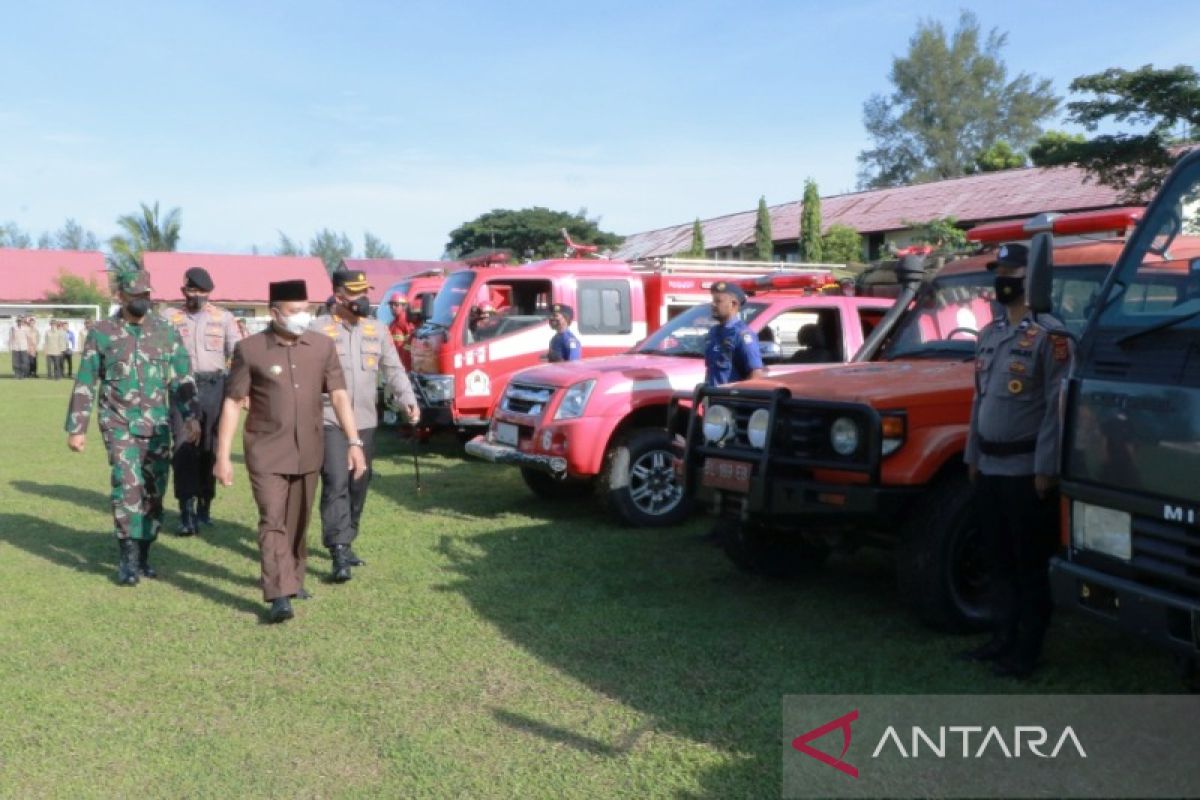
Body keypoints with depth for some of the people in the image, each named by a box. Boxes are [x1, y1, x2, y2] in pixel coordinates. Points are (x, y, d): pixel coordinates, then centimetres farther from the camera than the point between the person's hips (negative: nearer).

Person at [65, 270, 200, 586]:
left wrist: (191, 416, -5)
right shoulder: (101, 333, -1)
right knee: (128, 485, -16)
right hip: (119, 424, -2)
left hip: (156, 425, 3)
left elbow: (182, 378, 6)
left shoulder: (166, 332, 4)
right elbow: (84, 384, 3)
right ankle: (128, 559, -7)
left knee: (153, 491, 5)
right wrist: (76, 427, 1)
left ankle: (143, 555, 19)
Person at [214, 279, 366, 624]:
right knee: (273, 521, -10)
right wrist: (223, 456, -7)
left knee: (298, 522, 15)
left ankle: (294, 579, 33)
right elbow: (232, 403, -4)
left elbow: (339, 395, 2)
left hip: (308, 452, 3)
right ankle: (279, 596, -12)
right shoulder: (250, 349, -7)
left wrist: (354, 443, -6)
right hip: (266, 452, -3)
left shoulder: (323, 346, 1)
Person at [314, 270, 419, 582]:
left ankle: (345, 543, 27)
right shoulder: (319, 329, -4)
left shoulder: (376, 329, 11)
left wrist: (407, 399, -2)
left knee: (358, 486, 12)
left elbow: (393, 369, 13)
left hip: (365, 421, 5)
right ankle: (339, 552, -13)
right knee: (336, 483, -13)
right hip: (330, 420, -5)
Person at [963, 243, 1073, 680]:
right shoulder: (989, 333, 13)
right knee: (999, 560, 15)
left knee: (1031, 564, 3)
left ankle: (1027, 650, 13)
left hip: (1026, 470, -7)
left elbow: (1057, 406, -14)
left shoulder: (1049, 334, -10)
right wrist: (973, 456, 16)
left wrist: (1046, 468, -17)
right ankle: (1002, 638, 26)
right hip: (989, 468, 7)